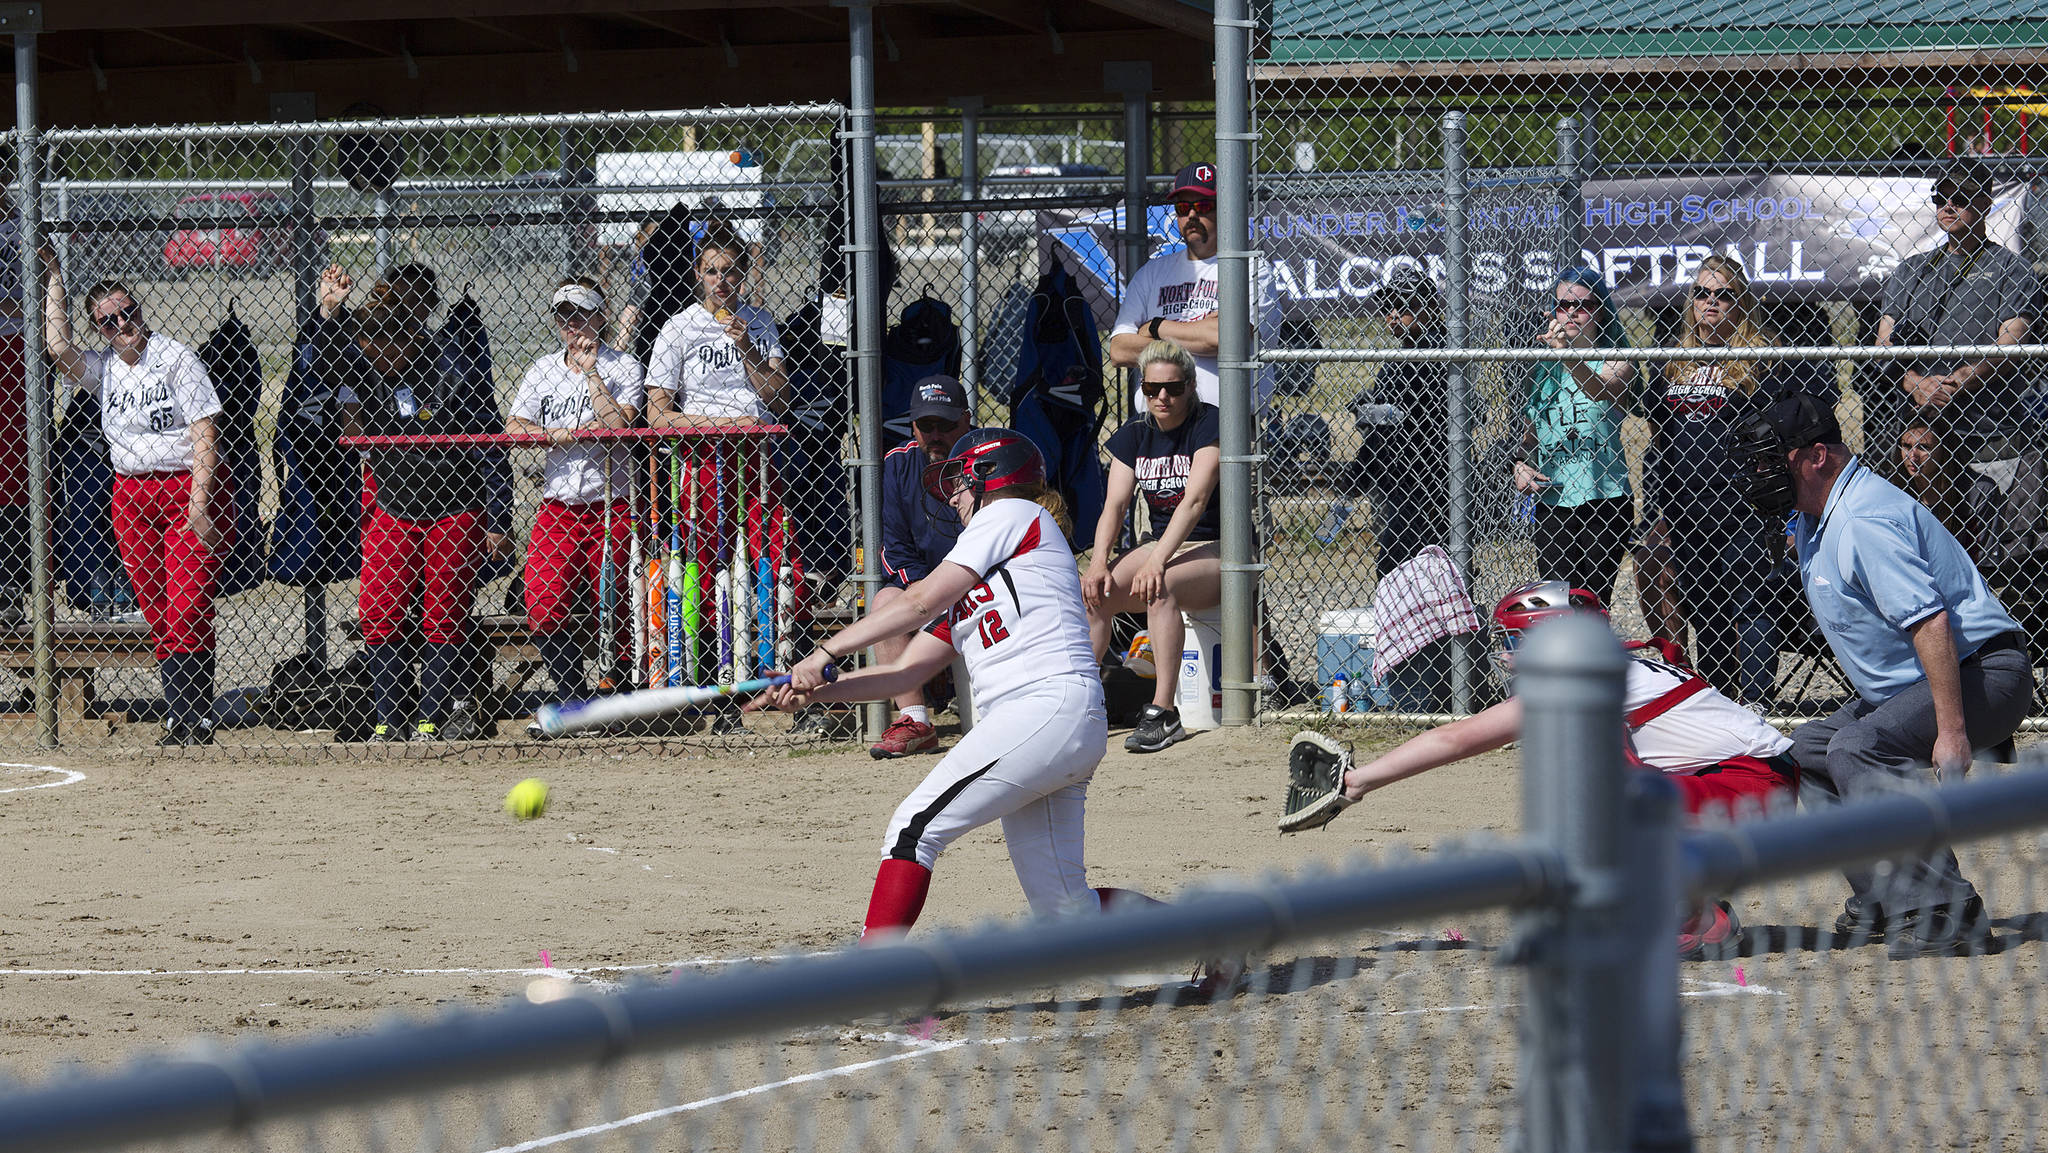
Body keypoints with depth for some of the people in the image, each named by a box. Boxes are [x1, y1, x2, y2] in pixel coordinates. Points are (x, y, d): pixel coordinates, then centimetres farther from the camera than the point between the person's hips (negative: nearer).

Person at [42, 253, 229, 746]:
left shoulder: (175, 359, -6)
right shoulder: (103, 369, 10)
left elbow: (204, 431, -10)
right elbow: (59, 349, -7)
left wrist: (198, 502, -18)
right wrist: (55, 280, -3)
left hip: (187, 488, -5)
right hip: (130, 497, 5)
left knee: (188, 610, -11)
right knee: (157, 613, 3)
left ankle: (191, 717, -11)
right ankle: (180, 716, 6)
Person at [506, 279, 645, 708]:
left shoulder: (622, 367, 1)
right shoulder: (543, 370, 14)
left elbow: (618, 426, -14)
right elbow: (514, 429, 4)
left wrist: (590, 372, -11)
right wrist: (559, 435, -13)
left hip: (610, 507, -3)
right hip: (556, 507, 3)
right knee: (542, 608, -10)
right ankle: (574, 700, 0)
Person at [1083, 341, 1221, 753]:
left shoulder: (1210, 425, -10)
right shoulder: (1133, 437, 9)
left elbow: (1195, 500, -22)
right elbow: (1115, 506, -1)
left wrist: (1157, 562, -34)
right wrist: (1099, 562, -21)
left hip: (1217, 550, -6)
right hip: (1160, 546, 6)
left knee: (1161, 588, -36)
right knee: (1094, 593, -20)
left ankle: (1163, 712, -35)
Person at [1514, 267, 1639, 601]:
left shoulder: (1616, 361, 0)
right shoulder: (1544, 369, 14)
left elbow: (1605, 391, -23)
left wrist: (1569, 357, -40)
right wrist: (1520, 464, 3)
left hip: (1603, 496, -3)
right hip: (1551, 500, 3)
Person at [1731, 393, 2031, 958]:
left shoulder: (1864, 520, -22)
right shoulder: (1815, 520, 11)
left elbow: (1930, 622, -30)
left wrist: (1952, 732, -33)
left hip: (1985, 674, -11)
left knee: (1857, 750, -29)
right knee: (1806, 751, 12)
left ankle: (1947, 909, -30)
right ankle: (1882, 903, 7)